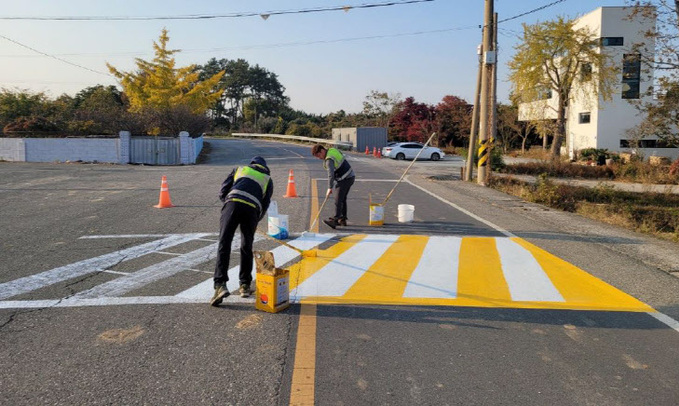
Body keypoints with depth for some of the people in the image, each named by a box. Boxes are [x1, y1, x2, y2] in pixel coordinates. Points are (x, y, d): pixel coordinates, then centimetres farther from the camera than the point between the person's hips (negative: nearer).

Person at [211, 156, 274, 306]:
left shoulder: (240, 169, 31)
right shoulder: (268, 179, 31)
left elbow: (223, 192, 22)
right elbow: (265, 205, 21)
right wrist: (255, 221, 35)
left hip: (233, 203, -1)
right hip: (252, 209, 1)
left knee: (224, 244, -5)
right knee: (247, 248, 16)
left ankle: (220, 285, -20)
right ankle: (245, 285, 20)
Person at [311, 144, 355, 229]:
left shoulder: (329, 159, -20)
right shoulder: (333, 150, 8)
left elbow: (331, 174, -29)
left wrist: (330, 188, -29)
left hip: (344, 180, -10)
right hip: (350, 177, 10)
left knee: (338, 200, -15)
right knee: (342, 199, 15)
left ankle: (335, 220, -20)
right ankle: (342, 220, 21)